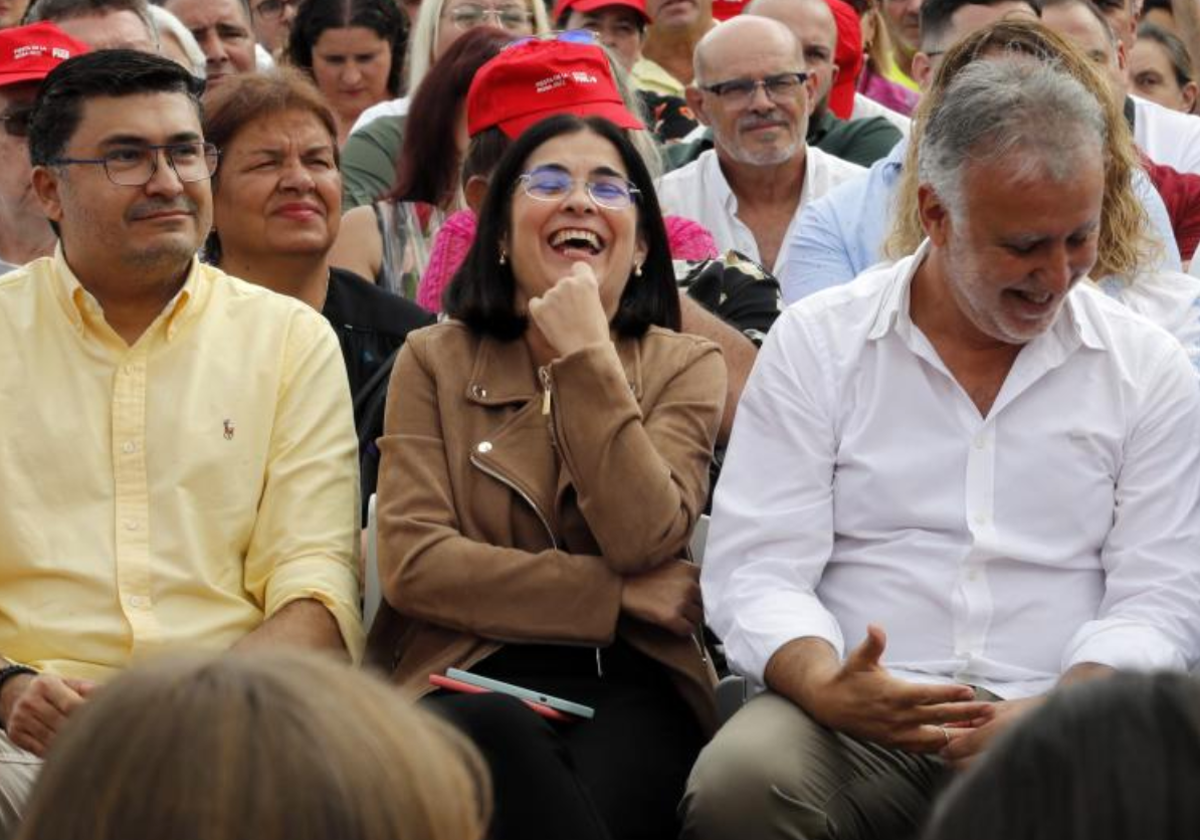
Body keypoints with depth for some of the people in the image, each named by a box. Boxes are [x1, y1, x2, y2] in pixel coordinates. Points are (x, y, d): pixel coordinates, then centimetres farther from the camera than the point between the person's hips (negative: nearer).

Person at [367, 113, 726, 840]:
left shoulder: (685, 366, 14)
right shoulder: (435, 361, 13)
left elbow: (643, 539, -6)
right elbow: (412, 562, -2)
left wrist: (586, 354, -6)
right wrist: (620, 597, -7)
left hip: (631, 688, 0)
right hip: (473, 681, 1)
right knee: (492, 735, -38)